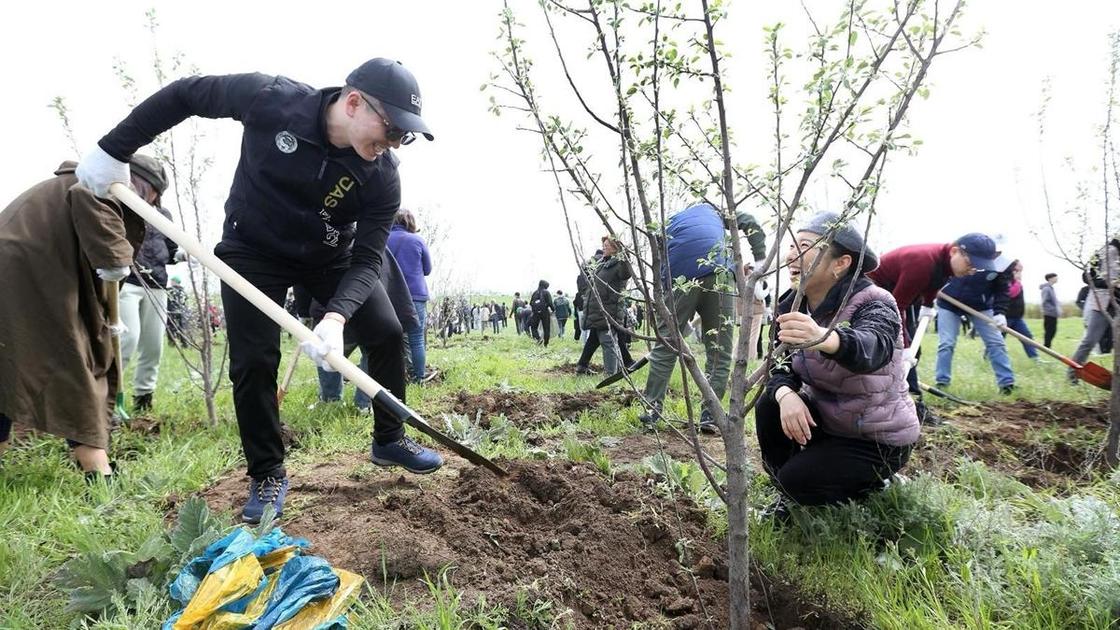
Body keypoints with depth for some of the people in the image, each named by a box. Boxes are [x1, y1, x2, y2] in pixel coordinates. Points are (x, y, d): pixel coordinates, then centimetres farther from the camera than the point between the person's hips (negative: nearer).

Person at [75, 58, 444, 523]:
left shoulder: (382, 176, -23)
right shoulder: (270, 99, -27)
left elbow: (367, 259, -24)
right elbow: (184, 95, -13)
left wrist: (336, 317, -42)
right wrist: (114, 151, -11)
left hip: (331, 257, 2)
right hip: (253, 252, -2)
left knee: (386, 333, -6)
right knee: (253, 363, -8)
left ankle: (389, 441, 14)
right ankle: (267, 476, 9)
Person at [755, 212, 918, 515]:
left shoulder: (874, 304, -26)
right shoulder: (792, 305, -7)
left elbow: (872, 349, -49)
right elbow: (779, 367, -9)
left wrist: (822, 337, -72)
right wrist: (786, 395, -34)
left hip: (880, 440, -6)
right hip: (827, 420, 6)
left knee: (797, 480, -21)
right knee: (769, 405, -19)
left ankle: (870, 490, 11)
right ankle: (789, 493, 4)